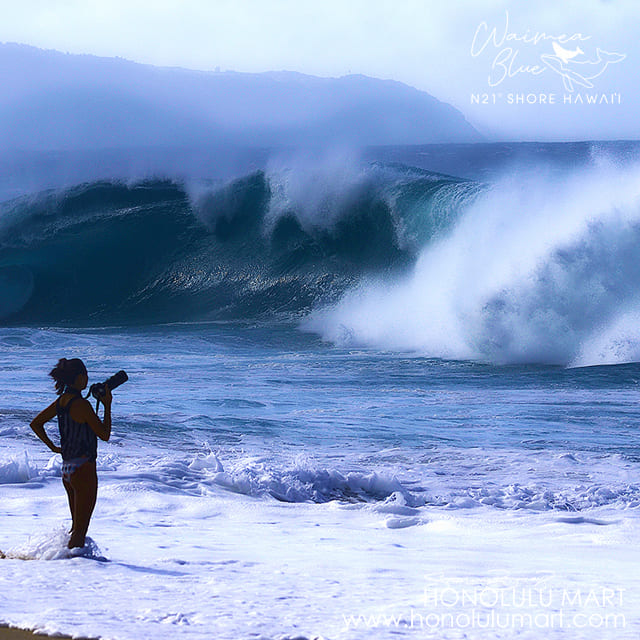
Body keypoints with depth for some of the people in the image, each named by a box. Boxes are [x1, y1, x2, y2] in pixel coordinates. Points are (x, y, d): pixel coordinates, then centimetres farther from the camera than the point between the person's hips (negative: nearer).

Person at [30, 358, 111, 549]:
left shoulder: (61, 401, 7)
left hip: (67, 469, 9)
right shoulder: (81, 404, -18)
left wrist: (52, 446, 16)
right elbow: (104, 434, -15)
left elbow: (35, 423, 17)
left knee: (77, 524, 19)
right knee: (81, 528, -2)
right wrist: (107, 406, -8)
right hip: (83, 469, -9)